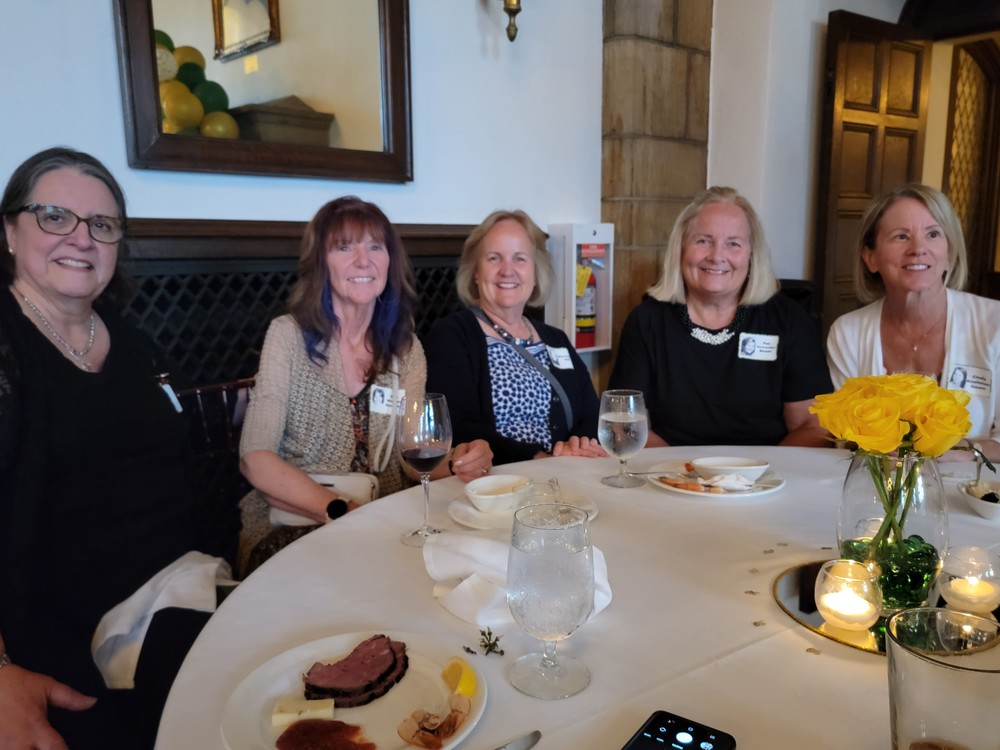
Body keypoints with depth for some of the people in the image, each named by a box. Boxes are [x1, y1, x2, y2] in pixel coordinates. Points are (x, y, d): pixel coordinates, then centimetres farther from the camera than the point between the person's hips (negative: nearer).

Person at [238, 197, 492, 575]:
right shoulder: (289, 334, -6)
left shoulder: (406, 348, 4)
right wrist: (342, 510, -25)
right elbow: (255, 458, -13)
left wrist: (453, 464, -22)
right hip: (293, 523, -4)